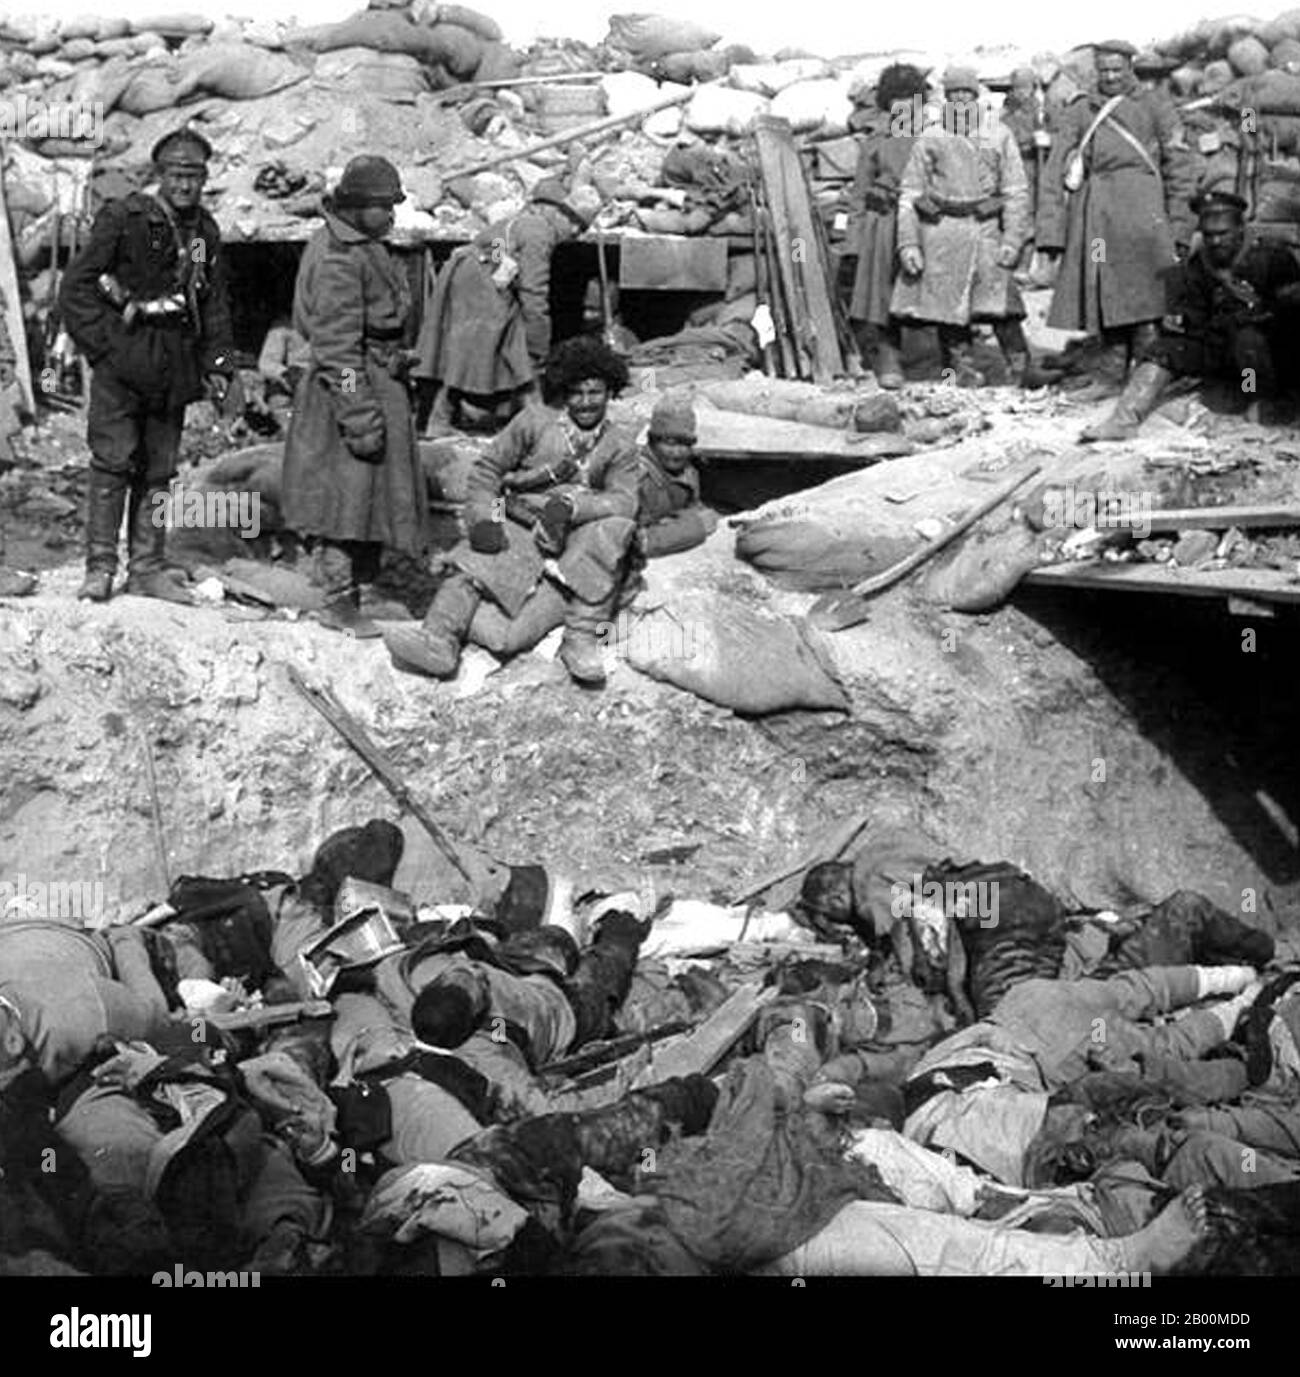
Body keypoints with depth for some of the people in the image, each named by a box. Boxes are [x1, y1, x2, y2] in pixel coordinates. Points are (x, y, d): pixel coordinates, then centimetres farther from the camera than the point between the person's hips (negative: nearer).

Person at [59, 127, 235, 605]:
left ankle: (148, 568, 13)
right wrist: (102, 344, -12)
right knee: (113, 462, -8)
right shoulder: (123, 219, -6)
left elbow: (215, 306, 19)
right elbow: (75, 288, -7)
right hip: (122, 362, -5)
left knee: (158, 470, 8)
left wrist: (217, 364, 10)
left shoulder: (205, 233, 11)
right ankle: (100, 566, -3)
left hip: (174, 368, 5)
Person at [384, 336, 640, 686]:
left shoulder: (620, 447, 7)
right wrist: (484, 519, -11)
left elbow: (625, 501, -9)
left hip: (578, 540, -1)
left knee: (616, 529, -32)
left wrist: (570, 506, -27)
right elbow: (486, 470, 7)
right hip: (519, 528, 1)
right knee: (471, 565, -26)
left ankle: (582, 639, -34)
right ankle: (439, 640, -44)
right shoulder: (535, 422, 7)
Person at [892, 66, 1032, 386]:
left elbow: (1016, 192, 7)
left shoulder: (999, 137, 10)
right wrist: (908, 243, -1)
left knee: (999, 300, -10)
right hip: (941, 232, 1)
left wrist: (1013, 239, -4)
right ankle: (961, 366, 13)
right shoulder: (930, 141, 10)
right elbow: (909, 195, 8)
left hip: (985, 230, -1)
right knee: (948, 303, 0)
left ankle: (1019, 365, 2)